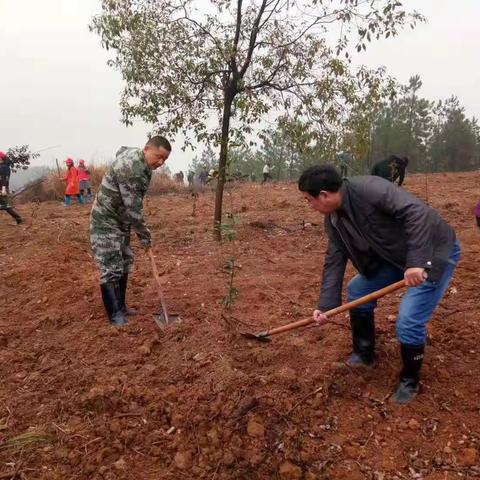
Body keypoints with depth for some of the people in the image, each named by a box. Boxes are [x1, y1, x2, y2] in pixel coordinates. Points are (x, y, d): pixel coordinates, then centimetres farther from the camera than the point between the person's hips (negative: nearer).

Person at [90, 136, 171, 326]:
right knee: (110, 269, -7)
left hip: (121, 221, 10)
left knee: (124, 264, 14)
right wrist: (144, 235, -15)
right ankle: (116, 316, 0)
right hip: (105, 222, -10)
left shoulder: (140, 162, 3)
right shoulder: (130, 167, -27)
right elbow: (133, 208, -25)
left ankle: (120, 306, 25)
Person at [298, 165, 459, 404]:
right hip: (395, 257, 9)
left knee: (408, 321, -15)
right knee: (356, 290, 8)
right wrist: (326, 304, -8)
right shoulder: (333, 220, -3)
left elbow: (416, 212, -35)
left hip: (434, 252, -8)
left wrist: (416, 261, -39)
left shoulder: (368, 188, -30)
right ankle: (364, 354, 28)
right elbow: (334, 261, -2)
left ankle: (409, 380, 14)